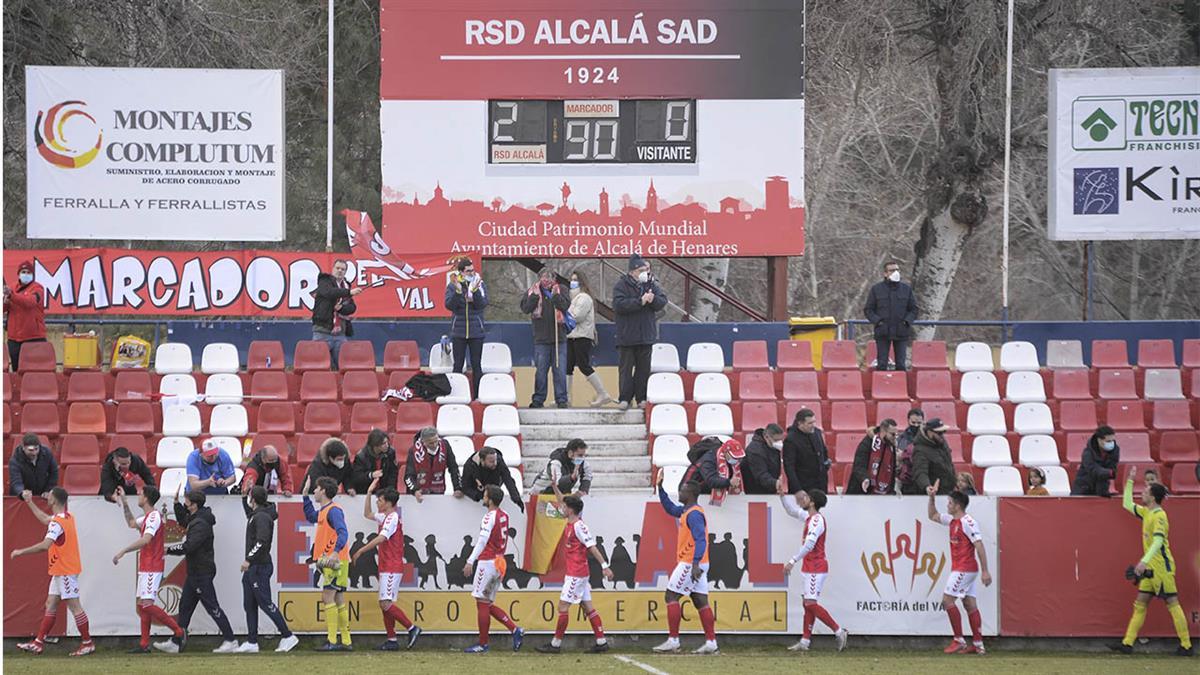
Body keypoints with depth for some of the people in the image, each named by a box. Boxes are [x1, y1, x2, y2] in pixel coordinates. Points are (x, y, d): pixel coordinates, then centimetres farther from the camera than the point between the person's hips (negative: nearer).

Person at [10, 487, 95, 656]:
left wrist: (21, 552, -24)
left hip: (65, 571, -10)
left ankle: (87, 643, -1)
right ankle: (38, 643, 12)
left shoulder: (57, 523, -19)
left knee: (74, 606, -5)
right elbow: (45, 519, 31)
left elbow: (45, 545, -31)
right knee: (50, 605, 10)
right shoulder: (67, 517, 11)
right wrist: (29, 502, 36)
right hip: (60, 571, 10)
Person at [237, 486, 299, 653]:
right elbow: (248, 511, 40)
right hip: (252, 567, 10)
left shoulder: (262, 517, -15)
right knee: (249, 605, 9)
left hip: (260, 566, -10)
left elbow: (262, 541, -26)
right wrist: (244, 496, 28)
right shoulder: (255, 515, 14)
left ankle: (287, 636, -6)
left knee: (265, 603, -9)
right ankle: (252, 642, 11)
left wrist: (249, 559, -26)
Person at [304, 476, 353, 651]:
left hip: (336, 561, -10)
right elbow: (311, 516, 40)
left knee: (328, 597, -12)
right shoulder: (323, 511, 18)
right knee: (339, 600, 10)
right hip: (329, 562, 10)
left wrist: (335, 552, -38)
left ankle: (332, 641, -14)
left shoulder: (333, 510, -12)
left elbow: (343, 533, -24)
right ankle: (346, 641, 12)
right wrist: (305, 496, 33)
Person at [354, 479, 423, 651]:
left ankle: (412, 628, -13)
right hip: (386, 567, 10)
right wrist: (369, 493, 23)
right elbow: (367, 514, 32)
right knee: (385, 604, 7)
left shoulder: (392, 518, -12)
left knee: (386, 603, -16)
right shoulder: (385, 517, 17)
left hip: (391, 567, -10)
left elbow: (380, 539, -22)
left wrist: (360, 551, -20)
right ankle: (392, 640, 7)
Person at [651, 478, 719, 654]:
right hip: (697, 565, 10)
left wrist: (695, 564, -31)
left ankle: (673, 640, -8)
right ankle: (711, 642, 3)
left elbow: (700, 540, -23)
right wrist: (660, 488, 28)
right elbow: (670, 508, 35)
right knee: (701, 601, 6)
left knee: (671, 596, -6)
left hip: (690, 563, -10)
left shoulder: (694, 514, -14)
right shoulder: (686, 511, 17)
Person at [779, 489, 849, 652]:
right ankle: (805, 641, 10)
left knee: (811, 604, -13)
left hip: (815, 568, -10)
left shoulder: (817, 520, -17)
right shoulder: (809, 517, 13)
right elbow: (791, 511, 31)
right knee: (808, 604, 9)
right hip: (809, 567, 10)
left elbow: (809, 544, -28)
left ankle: (839, 632, -9)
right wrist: (782, 496, 19)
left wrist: (793, 561, -31)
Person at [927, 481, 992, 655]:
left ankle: (959, 641, -8)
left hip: (964, 570, -9)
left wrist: (985, 571, -23)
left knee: (947, 600, -9)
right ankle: (978, 645, 4)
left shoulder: (968, 523, -15)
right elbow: (933, 516, 31)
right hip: (961, 570, 9)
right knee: (970, 604, 6)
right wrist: (932, 497, 18)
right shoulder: (952, 521, 14)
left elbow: (979, 546, -19)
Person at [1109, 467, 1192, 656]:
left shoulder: (1159, 516, -15)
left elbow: (1158, 541, -26)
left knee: (1172, 603, -6)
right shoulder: (1146, 513, 13)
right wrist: (1130, 481, 23)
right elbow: (1127, 504, 29)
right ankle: (1127, 643, 6)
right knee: (1140, 604, 6)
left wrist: (1144, 561, -36)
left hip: (1162, 567, -9)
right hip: (1151, 569, 9)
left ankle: (1186, 645, -4)